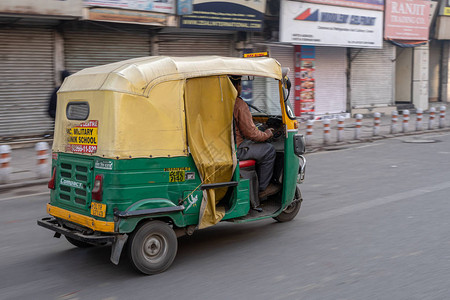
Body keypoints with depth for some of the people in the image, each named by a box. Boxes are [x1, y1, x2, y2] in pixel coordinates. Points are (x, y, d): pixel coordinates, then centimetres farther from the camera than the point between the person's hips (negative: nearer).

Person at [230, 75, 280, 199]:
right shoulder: (240, 105, -18)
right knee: (269, 150, 3)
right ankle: (262, 188, 9)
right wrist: (266, 134, 2)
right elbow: (251, 133, -17)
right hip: (235, 149, -9)